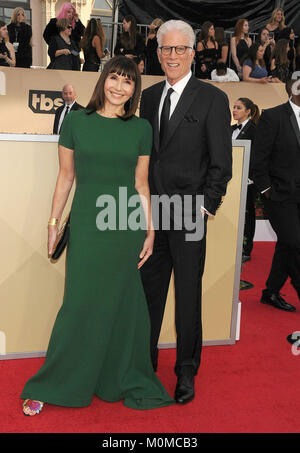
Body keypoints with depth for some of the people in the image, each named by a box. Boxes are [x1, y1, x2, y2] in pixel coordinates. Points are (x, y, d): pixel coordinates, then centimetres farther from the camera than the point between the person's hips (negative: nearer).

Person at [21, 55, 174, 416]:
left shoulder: (141, 128, 5)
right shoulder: (76, 122, 3)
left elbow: (141, 184, 7)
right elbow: (65, 177, 6)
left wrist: (150, 231, 4)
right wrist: (53, 223, 4)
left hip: (127, 228, 1)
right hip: (86, 226, -1)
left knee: (123, 305, 10)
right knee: (80, 304, 1)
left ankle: (124, 382, 30)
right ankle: (51, 386, 21)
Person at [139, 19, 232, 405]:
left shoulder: (212, 99, -2)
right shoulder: (149, 96, 13)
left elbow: (221, 163, -4)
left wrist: (206, 207, -10)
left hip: (188, 214, -4)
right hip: (152, 213, 4)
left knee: (188, 297, 7)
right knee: (148, 293, 12)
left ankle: (186, 373, 25)